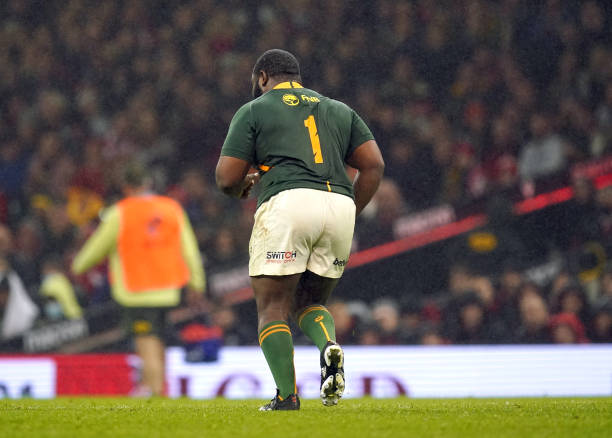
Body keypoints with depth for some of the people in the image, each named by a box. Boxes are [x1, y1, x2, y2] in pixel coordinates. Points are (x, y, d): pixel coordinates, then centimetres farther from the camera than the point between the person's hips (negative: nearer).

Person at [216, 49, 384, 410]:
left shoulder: (253, 111, 13)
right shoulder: (339, 110, 26)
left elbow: (227, 179, 7)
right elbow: (374, 166, 15)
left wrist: (244, 185, 29)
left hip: (287, 203, -4)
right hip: (339, 204, 4)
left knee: (273, 306, 2)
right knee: (310, 302, 19)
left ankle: (287, 395, -13)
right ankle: (329, 346, -12)